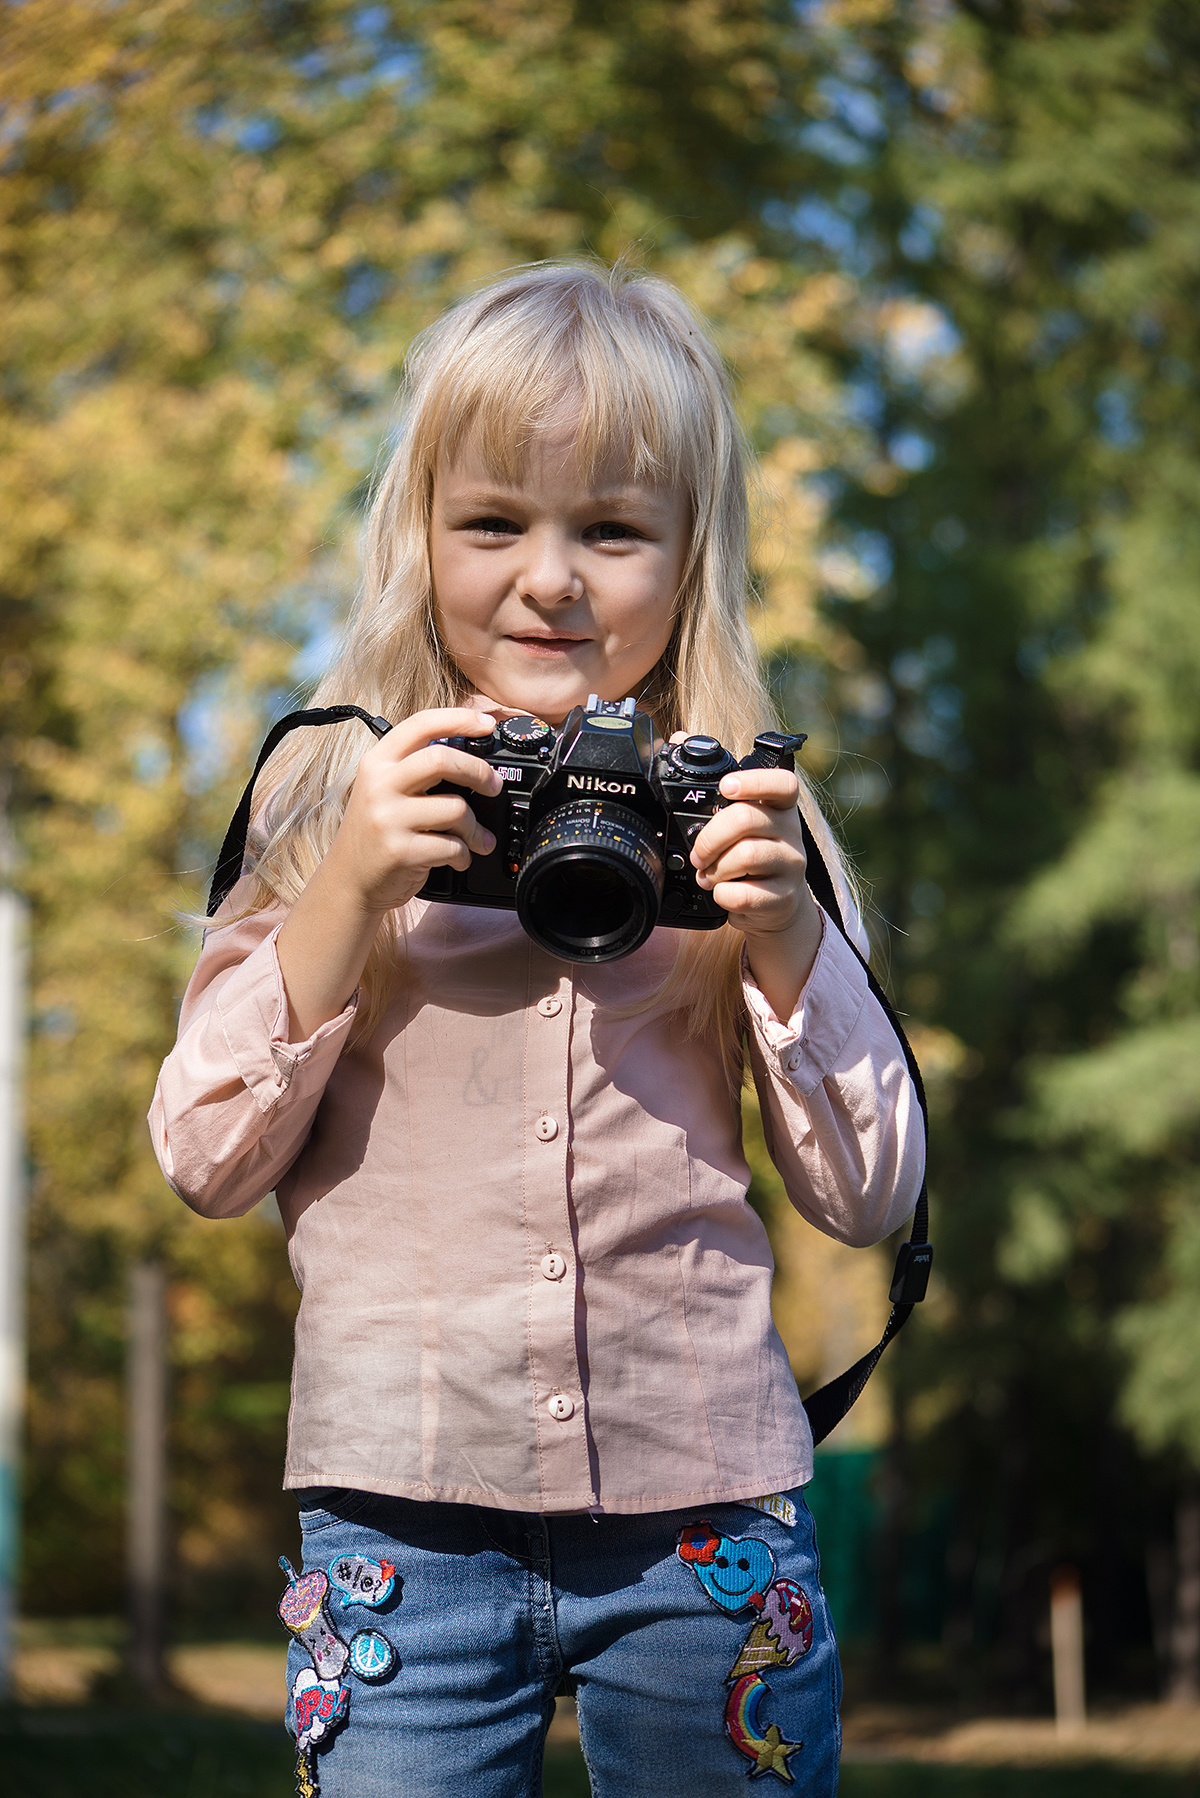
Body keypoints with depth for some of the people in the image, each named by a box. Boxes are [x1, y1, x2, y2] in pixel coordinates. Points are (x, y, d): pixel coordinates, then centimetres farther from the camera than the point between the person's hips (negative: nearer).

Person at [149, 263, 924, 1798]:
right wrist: (352, 889, -11)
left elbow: (872, 1194, 4)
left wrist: (784, 929, -10)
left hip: (703, 1496, 1)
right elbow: (208, 1161, -1)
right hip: (403, 1506, -1)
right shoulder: (333, 796, 3)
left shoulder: (737, 816, 5)